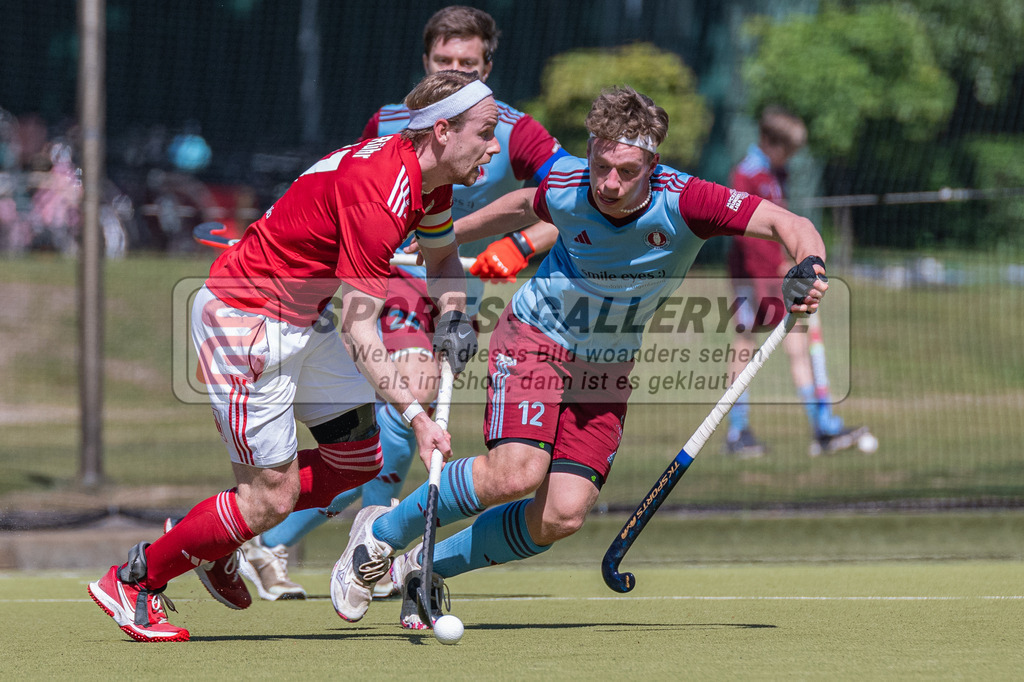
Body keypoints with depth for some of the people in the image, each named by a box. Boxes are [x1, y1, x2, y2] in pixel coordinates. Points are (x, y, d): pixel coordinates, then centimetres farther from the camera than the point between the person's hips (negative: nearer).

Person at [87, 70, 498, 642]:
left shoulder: (430, 181, -1)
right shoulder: (379, 191, -30)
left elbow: (443, 256, 21)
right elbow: (357, 328, -31)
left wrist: (454, 316, 0)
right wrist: (415, 414, -35)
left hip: (304, 315, 10)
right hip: (243, 317, -10)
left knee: (361, 455, 11)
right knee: (272, 496, -8)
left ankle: (214, 538, 25)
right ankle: (132, 581, 9)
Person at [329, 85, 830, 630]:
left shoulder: (682, 202, -25)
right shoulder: (566, 190, -20)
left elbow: (790, 225, -27)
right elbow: (524, 205, 6)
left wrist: (808, 269, -49)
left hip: (607, 366, 2)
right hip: (535, 337, -2)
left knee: (562, 517, -10)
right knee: (516, 474, -26)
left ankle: (426, 567, 12)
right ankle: (380, 534, -4)